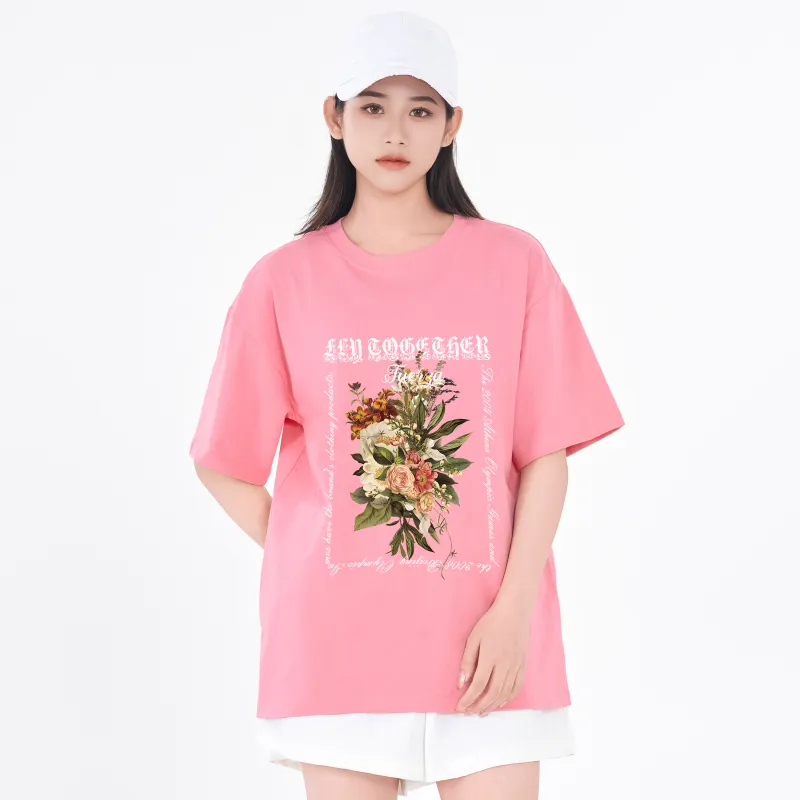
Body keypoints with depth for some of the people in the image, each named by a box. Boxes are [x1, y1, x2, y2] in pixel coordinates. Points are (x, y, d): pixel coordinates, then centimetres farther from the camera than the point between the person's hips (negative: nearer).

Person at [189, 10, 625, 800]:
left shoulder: (515, 265, 2)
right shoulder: (284, 282, 2)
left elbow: (546, 454, 0)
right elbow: (224, 464, 7)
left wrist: (513, 610, -8)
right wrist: (308, 569, 0)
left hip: (486, 644, 0)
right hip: (336, 644, 0)